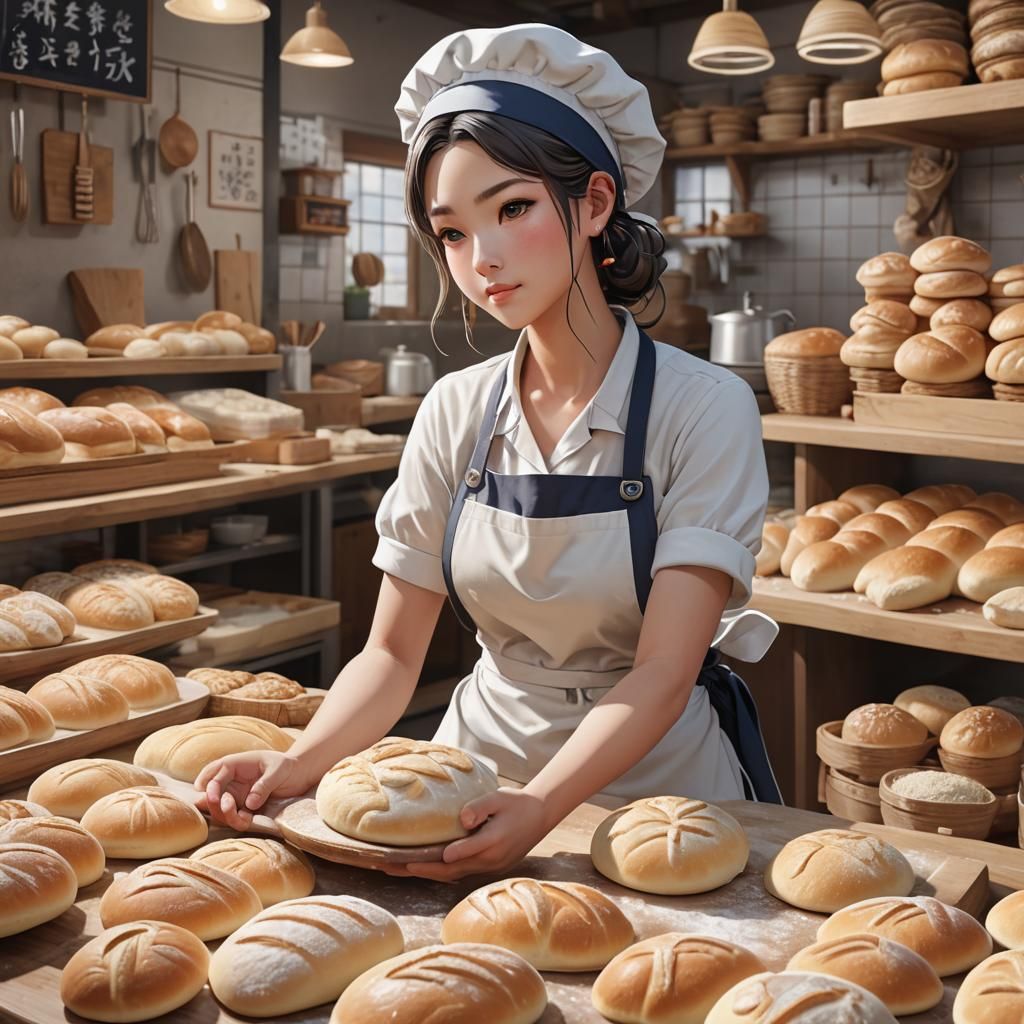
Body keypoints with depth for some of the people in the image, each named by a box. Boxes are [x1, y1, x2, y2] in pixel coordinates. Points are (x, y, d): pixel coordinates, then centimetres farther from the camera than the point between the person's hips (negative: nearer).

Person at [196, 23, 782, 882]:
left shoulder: (703, 408, -11)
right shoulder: (455, 413, 0)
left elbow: (662, 671, -18)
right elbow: (394, 652, 0)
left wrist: (541, 806, -34)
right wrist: (302, 763, -18)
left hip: (654, 772, -1)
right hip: (483, 772, 2)